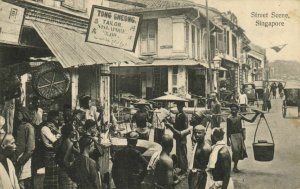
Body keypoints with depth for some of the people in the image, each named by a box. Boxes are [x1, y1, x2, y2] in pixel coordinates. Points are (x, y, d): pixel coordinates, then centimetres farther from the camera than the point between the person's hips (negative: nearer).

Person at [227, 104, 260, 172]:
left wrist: (256, 115, -10)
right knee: (236, 150, -11)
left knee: (241, 149, 4)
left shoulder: (240, 116, 1)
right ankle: (235, 167, 2)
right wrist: (228, 140, -6)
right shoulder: (229, 118, -9)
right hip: (233, 135, -4)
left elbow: (251, 121, 3)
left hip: (240, 135, 4)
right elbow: (228, 130, -5)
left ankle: (235, 166, 19)